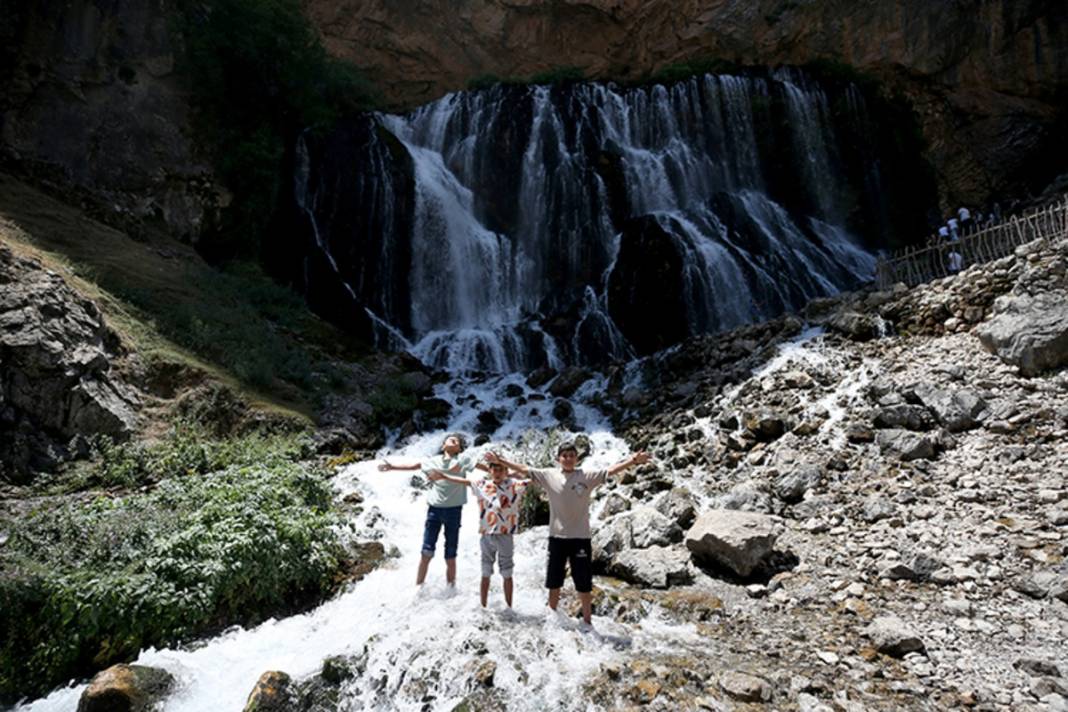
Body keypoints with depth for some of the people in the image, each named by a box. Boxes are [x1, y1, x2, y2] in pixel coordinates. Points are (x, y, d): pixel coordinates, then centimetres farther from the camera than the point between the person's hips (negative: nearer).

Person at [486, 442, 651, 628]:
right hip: (557, 537, 1)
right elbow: (523, 469, -1)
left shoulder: (588, 477, -6)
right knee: (554, 583, 15)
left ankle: (587, 621, 25)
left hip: (581, 537, -1)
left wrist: (633, 460, -27)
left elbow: (612, 470, -15)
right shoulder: (549, 476, -3)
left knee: (584, 584, 8)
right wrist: (500, 461, -5)